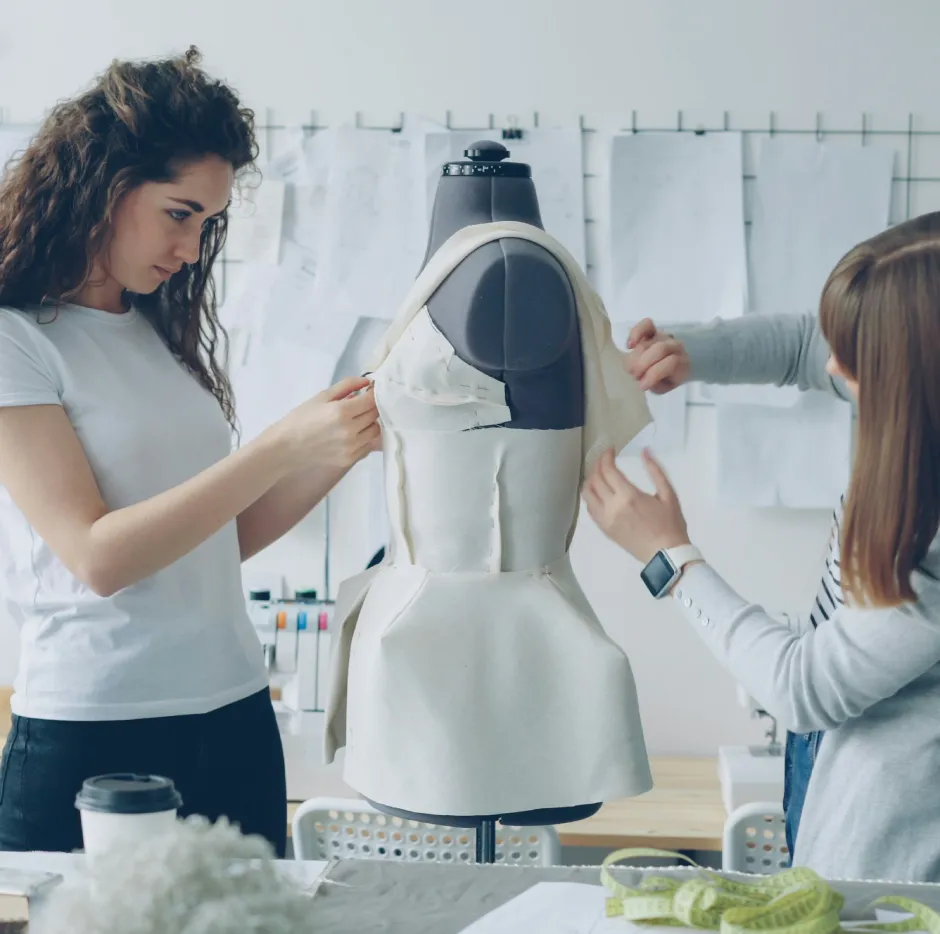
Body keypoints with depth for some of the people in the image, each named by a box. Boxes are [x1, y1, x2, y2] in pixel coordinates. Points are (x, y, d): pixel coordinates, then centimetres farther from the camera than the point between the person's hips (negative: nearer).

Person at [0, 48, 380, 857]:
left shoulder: (167, 333, 11)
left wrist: (342, 446, -1)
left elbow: (223, 537, 12)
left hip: (237, 725, 6)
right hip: (90, 737, -6)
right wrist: (283, 447, -20)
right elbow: (98, 557, -17)